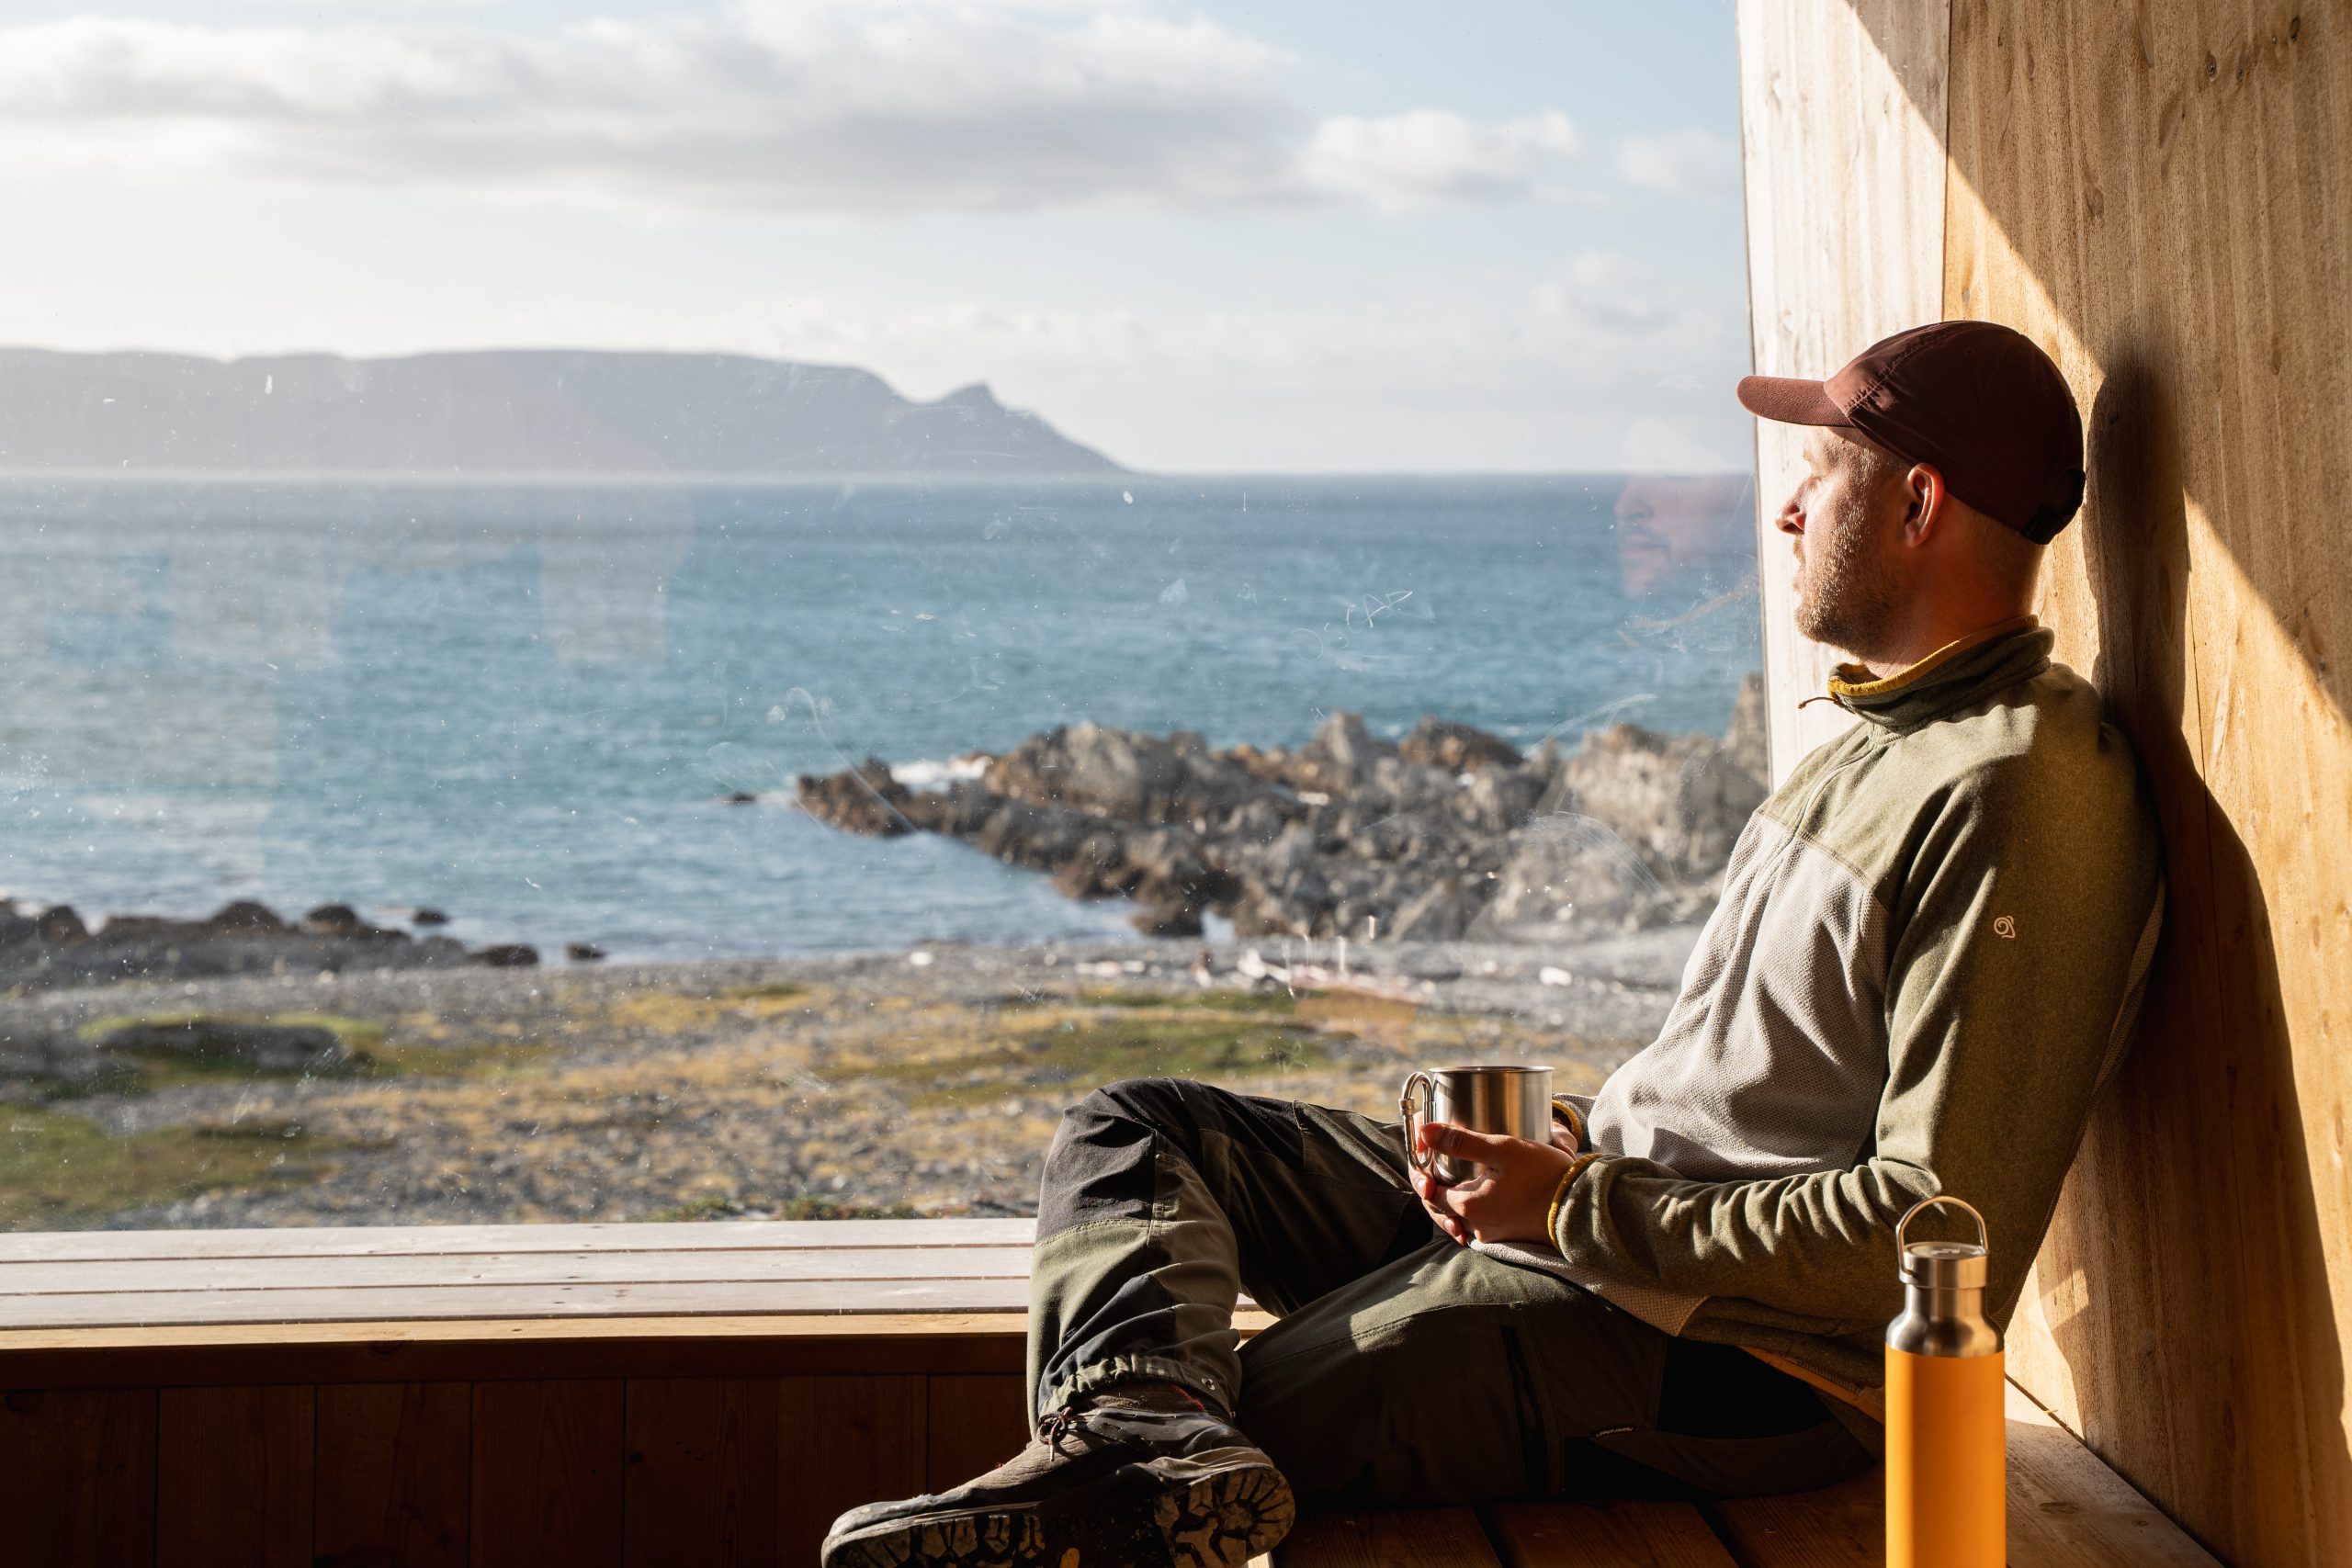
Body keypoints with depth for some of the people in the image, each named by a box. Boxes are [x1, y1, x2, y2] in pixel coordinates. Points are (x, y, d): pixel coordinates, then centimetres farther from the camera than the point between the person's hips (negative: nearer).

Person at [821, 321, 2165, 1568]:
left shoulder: (2017, 799, -19)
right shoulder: (1893, 729, 16)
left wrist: (1583, 1210, -19)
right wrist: (1589, 1140, 6)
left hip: (1735, 1353, -11)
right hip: (1607, 1190, 11)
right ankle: (1140, 1437, -29)